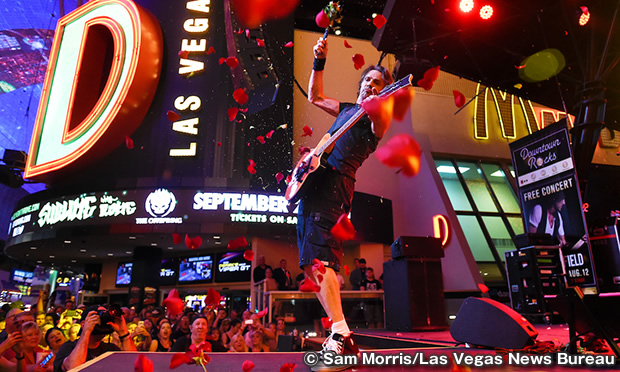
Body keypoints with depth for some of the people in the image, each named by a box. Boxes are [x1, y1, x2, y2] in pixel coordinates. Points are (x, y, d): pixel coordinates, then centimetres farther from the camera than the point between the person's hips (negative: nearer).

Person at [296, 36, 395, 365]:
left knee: (317, 258, -24)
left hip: (335, 182, -8)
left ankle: (341, 335, -22)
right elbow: (314, 96, 38)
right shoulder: (346, 109, 28)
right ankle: (340, 337, 9)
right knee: (310, 262, 4)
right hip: (314, 179, 8)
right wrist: (319, 62, 30)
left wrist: (377, 109, -36)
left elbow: (380, 128, -18)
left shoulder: (377, 115, 5)